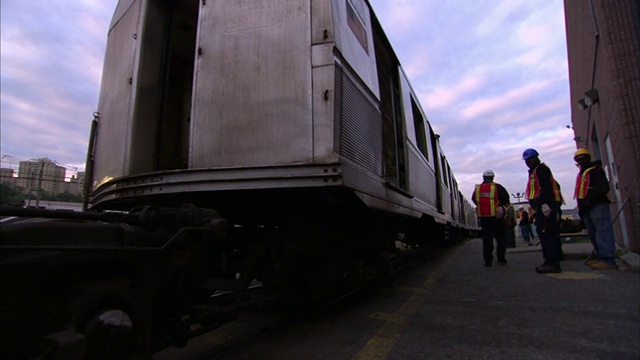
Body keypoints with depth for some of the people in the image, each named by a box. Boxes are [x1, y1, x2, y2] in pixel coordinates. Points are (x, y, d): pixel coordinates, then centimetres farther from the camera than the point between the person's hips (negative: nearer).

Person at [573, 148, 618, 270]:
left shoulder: (595, 170, -2)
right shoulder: (581, 174, 25)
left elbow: (603, 188, -14)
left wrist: (589, 200, -20)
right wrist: (581, 208, 15)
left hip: (597, 206, -9)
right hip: (587, 209, 9)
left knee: (603, 233, -11)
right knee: (593, 235, 10)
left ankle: (608, 260, -12)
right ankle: (602, 257, 16)